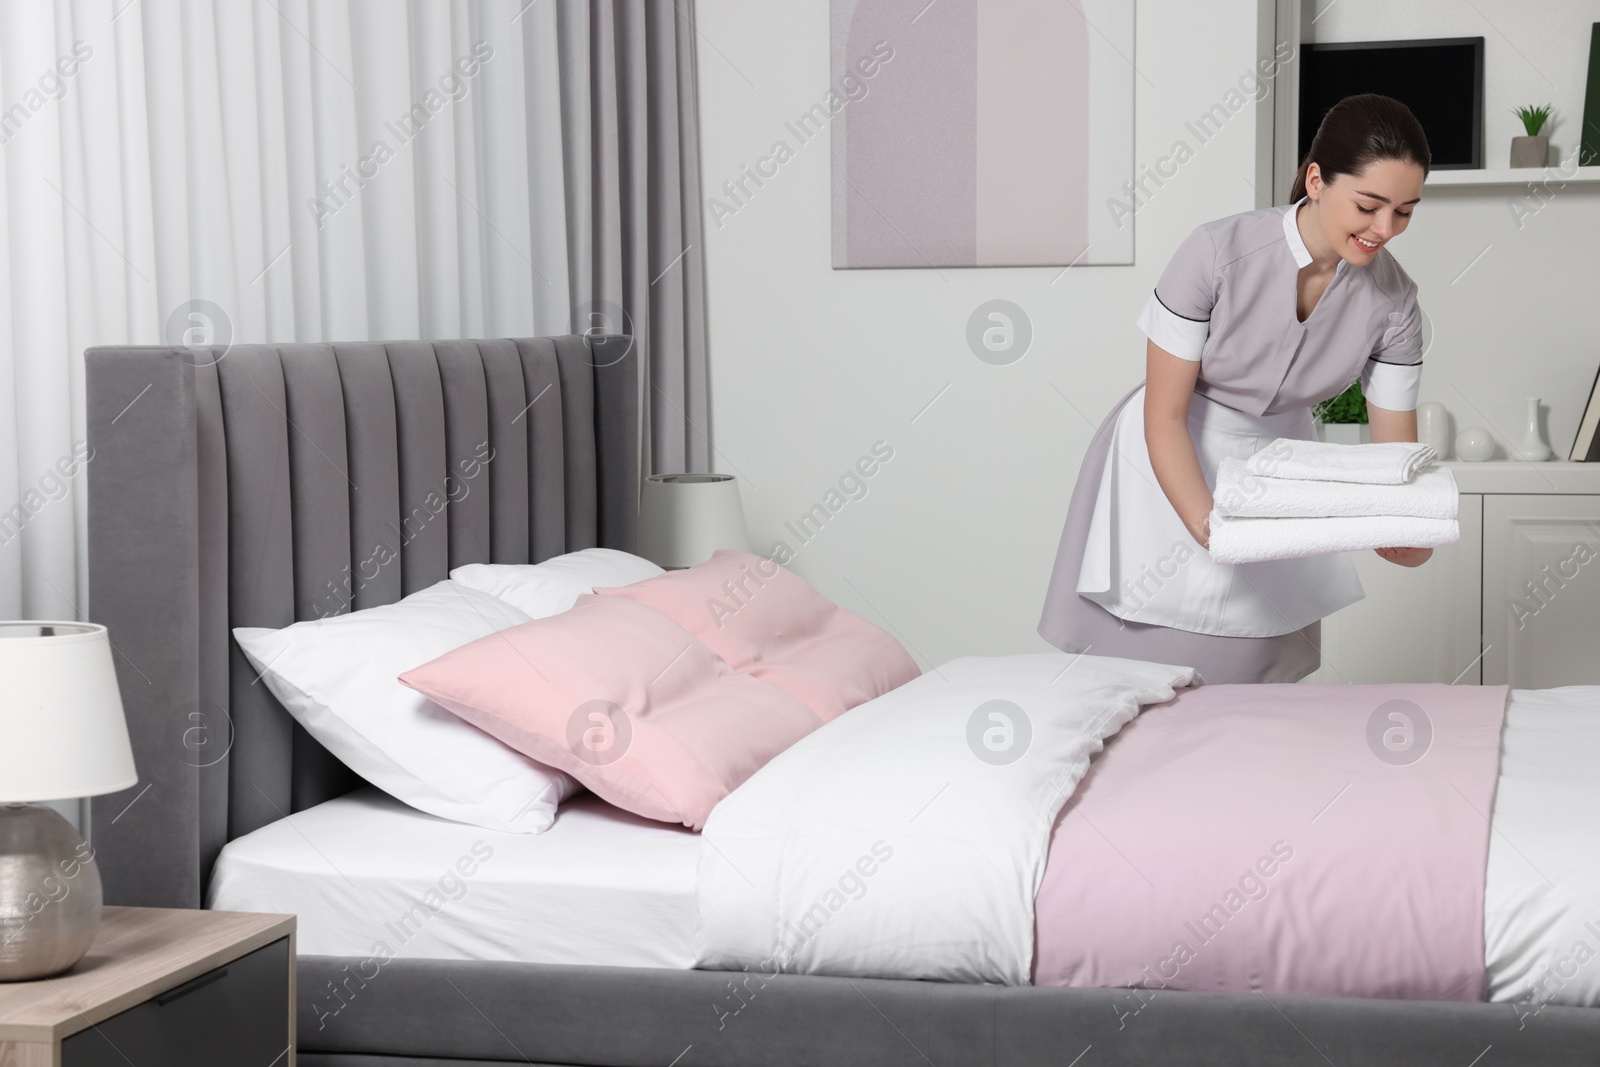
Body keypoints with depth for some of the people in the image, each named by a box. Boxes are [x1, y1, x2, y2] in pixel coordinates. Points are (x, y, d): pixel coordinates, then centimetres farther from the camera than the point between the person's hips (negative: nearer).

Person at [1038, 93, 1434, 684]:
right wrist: (1204, 520, -34)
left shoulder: (1392, 299, -14)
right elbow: (1164, 418, -20)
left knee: (1255, 682, 2)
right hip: (1168, 467, -3)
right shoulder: (1217, 253, -25)